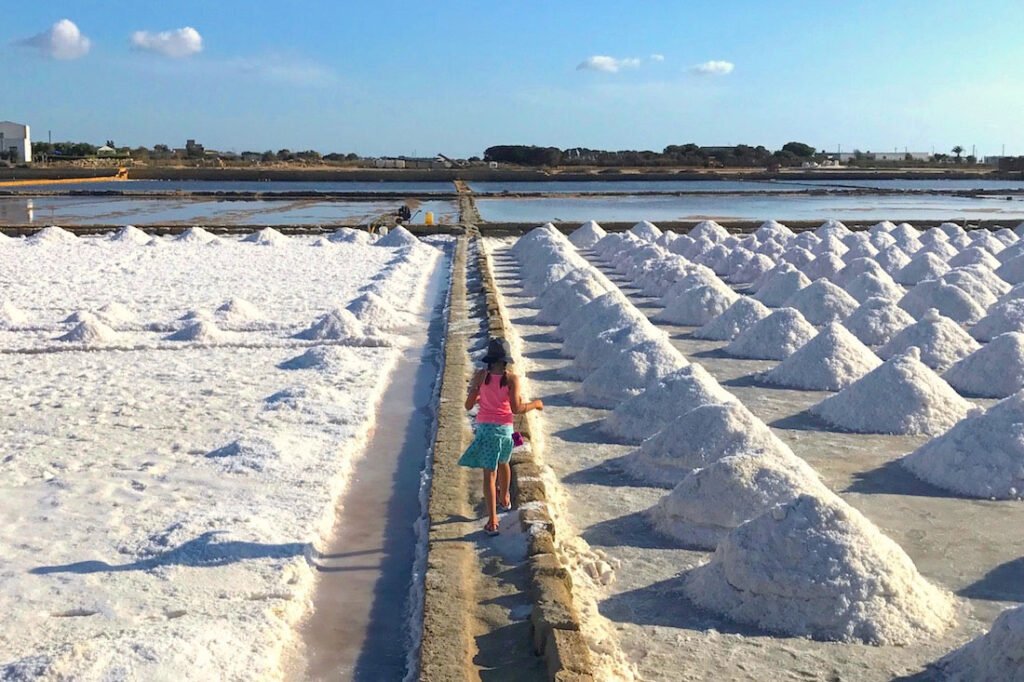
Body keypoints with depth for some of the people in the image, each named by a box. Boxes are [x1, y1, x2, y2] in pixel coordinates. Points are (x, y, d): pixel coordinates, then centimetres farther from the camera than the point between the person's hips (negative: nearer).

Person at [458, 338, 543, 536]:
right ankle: (504, 499, 51)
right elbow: (516, 409, -16)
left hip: (485, 427, 0)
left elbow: (468, 405, -3)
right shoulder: (511, 378, -11)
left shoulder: (480, 376, -7)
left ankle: (492, 521, -8)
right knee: (503, 463, 29)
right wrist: (535, 404, 0)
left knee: (490, 473, -1)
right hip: (504, 428, 0)